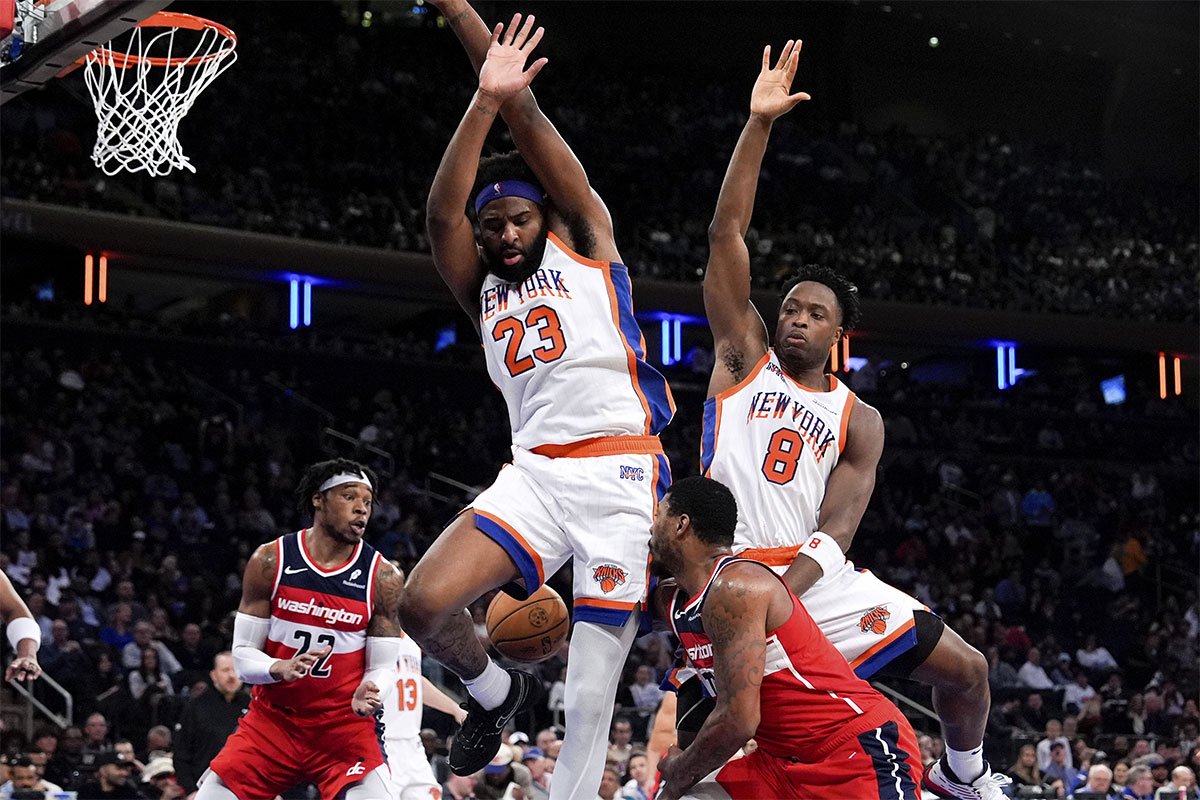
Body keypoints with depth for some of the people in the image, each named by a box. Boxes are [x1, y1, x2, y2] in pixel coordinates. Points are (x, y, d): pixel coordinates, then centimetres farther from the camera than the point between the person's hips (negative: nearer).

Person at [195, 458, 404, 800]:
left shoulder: (382, 576, -5)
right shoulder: (270, 561, -5)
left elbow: (383, 667, -1)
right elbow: (242, 656, -3)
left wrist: (368, 698, -25)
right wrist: (281, 669, -25)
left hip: (345, 724, -1)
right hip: (272, 719, 1)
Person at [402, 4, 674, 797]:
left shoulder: (585, 241, 12)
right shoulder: (481, 290, 19)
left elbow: (529, 121, 6)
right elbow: (442, 212, 0)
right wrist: (484, 101, -12)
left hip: (620, 471, -4)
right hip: (535, 472, 4)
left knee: (592, 694, -6)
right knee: (425, 603, -17)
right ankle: (495, 691, 13)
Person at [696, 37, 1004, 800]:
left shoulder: (859, 421, 11)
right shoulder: (745, 356, 9)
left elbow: (837, 529, -2)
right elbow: (727, 235, -1)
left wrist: (783, 591, -21)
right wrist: (759, 123, -7)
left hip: (813, 576, 3)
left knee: (964, 667, 5)